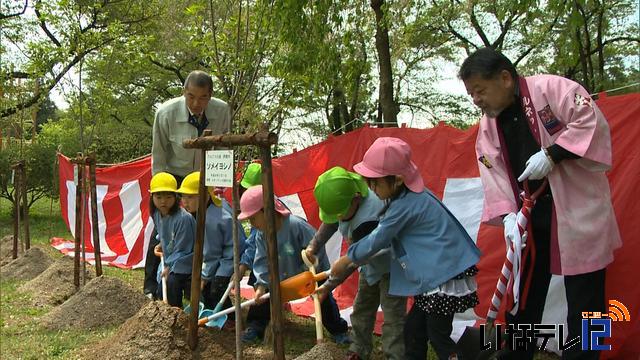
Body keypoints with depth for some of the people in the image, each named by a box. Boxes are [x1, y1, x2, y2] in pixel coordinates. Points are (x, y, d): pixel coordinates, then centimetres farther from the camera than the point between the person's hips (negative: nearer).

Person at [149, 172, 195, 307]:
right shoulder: (157, 214, -3)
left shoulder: (183, 218, -29)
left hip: (183, 263, -8)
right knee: (161, 293, 13)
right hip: (170, 262, 8)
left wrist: (169, 267, -17)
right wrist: (162, 245, 2)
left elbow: (182, 249, -23)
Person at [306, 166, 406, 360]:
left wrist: (328, 286, -21)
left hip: (392, 265, -9)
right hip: (371, 263, 9)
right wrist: (314, 245, -13)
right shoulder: (345, 197, -16)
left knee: (393, 316, -9)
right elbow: (329, 224, 2)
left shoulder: (367, 219, -39)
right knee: (361, 309, 16)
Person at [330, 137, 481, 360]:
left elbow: (377, 240, -12)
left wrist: (344, 261, 2)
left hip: (445, 278, -10)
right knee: (413, 328, 15)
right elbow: (387, 239, 16)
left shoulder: (404, 205, -21)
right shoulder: (411, 195, 7)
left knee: (438, 336, 1)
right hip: (438, 275, 10)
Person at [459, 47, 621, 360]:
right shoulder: (488, 127, 6)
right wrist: (508, 215, -14)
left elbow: (592, 122, -17)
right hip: (530, 217, 6)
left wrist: (551, 155, -23)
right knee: (522, 297, 14)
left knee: (584, 299, 2)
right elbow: (495, 177, 0)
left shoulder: (550, 88, -11)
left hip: (577, 210, -5)